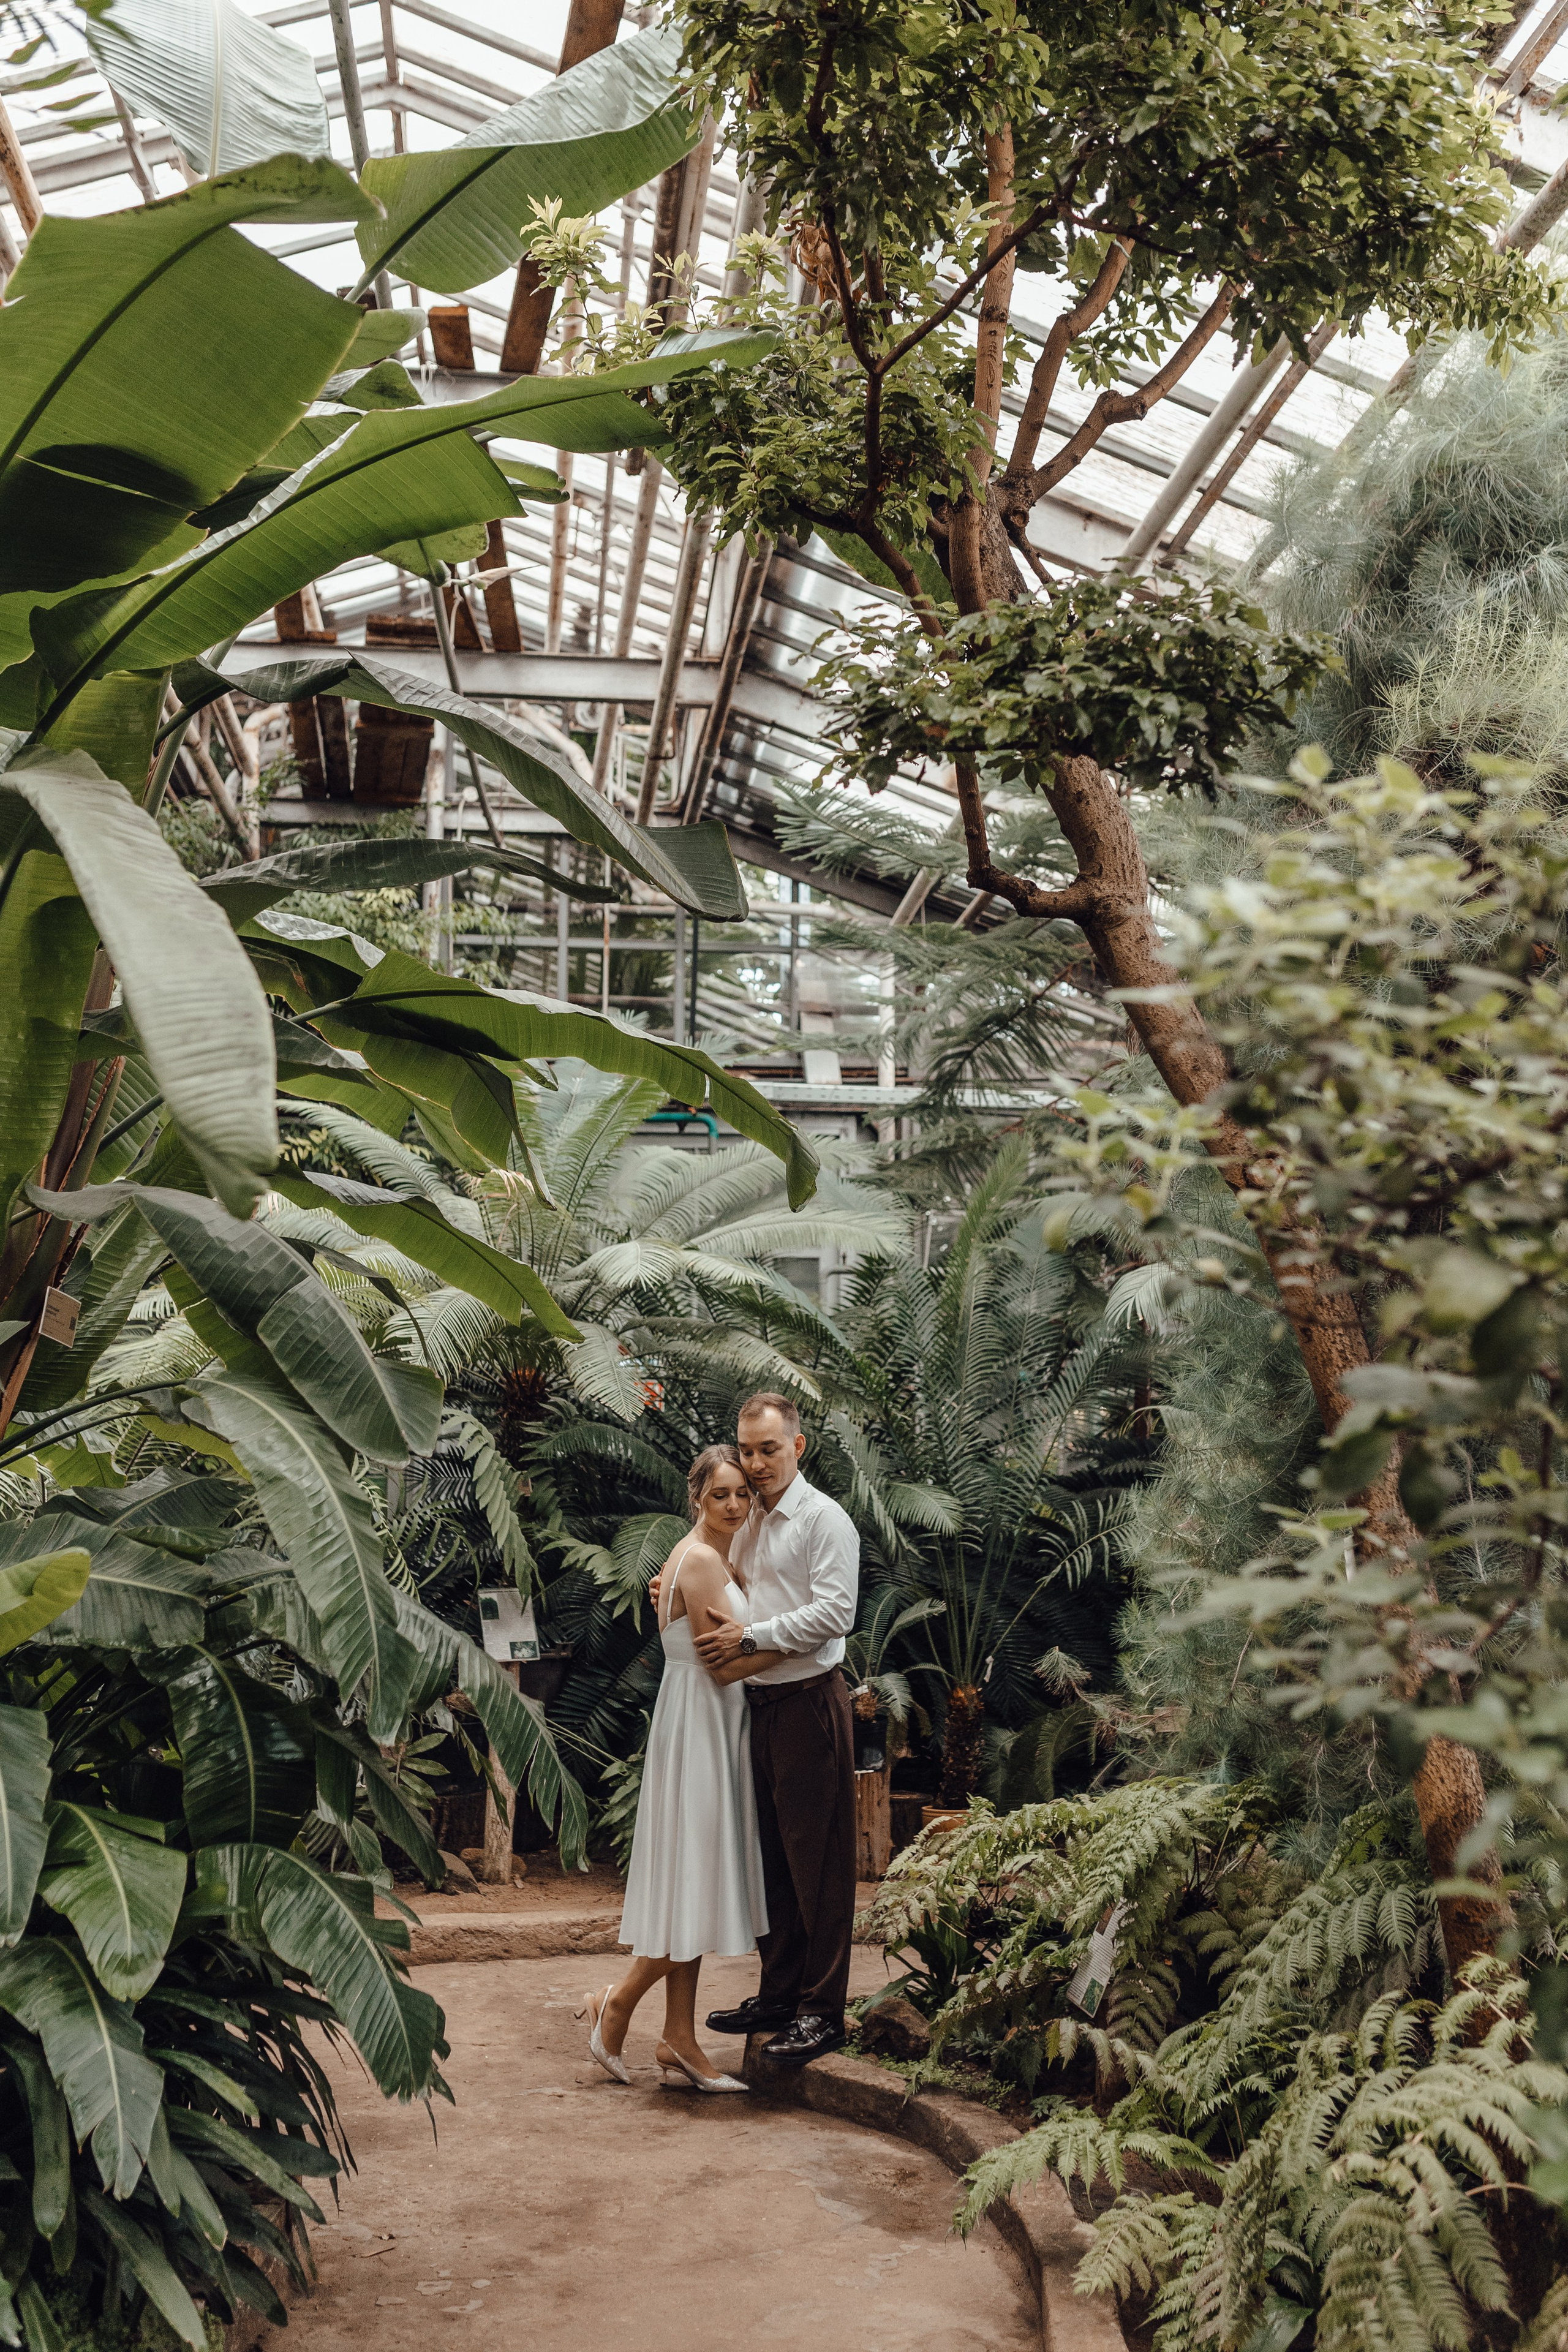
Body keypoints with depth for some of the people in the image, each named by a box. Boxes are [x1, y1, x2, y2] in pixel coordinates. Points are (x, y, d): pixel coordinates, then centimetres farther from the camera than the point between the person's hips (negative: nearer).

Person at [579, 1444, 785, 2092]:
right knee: (697, 1878, -5)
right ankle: (617, 2002, 10)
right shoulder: (700, 1559, -16)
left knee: (698, 1880, 10)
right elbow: (723, 1664, -18)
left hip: (713, 1727, 10)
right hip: (699, 1727, -10)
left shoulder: (719, 1557, 14)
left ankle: (679, 2039, 14)